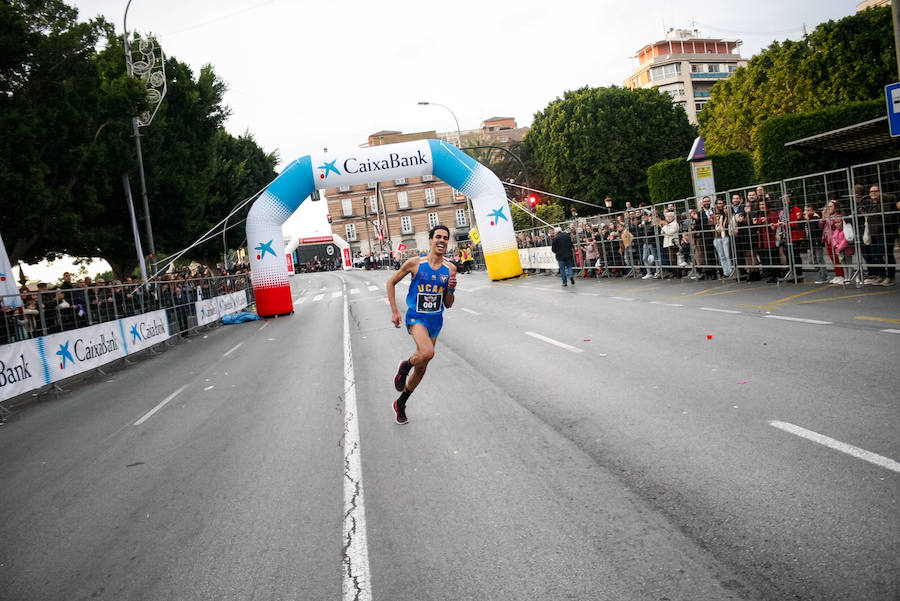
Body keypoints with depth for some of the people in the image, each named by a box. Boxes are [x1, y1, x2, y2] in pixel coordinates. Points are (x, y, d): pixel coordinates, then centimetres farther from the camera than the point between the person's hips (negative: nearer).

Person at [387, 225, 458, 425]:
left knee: (422, 367, 12)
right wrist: (394, 311, -3)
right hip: (416, 317, -4)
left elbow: (448, 305, 5)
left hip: (436, 319, 5)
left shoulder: (450, 269, -1)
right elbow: (391, 282, 3)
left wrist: (451, 289, -15)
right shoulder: (415, 263, -10)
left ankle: (400, 404, 33)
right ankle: (404, 367, 2)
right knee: (427, 353, -32)